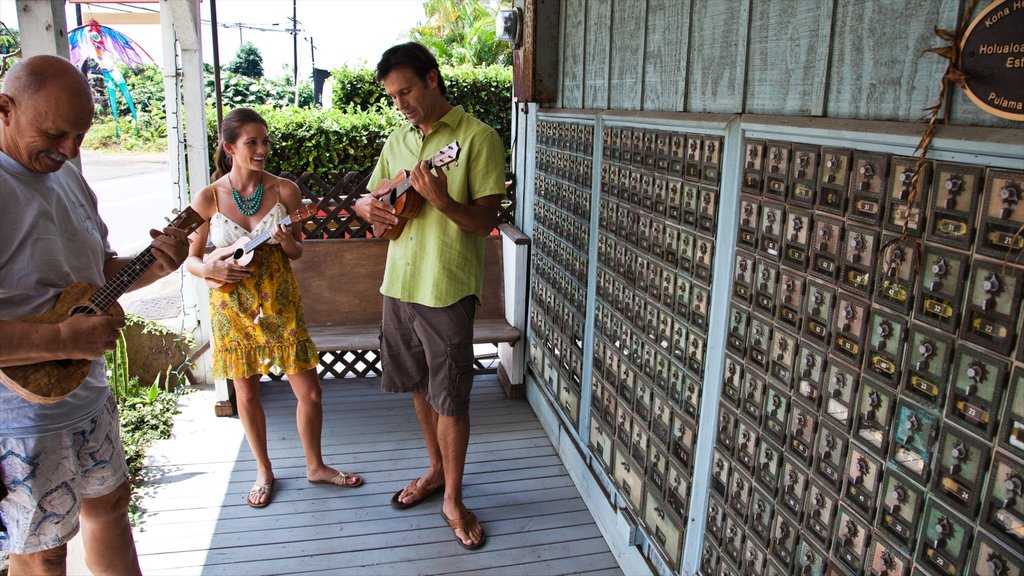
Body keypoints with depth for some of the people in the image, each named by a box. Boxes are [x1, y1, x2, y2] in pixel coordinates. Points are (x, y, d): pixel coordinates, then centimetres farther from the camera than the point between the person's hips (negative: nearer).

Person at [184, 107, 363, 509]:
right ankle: (264, 471, 34)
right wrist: (213, 269, -20)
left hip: (279, 303, 1)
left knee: (309, 391, 4)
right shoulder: (208, 198, -7)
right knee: (247, 393, 13)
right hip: (233, 306, 0)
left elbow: (298, 252, 4)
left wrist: (287, 242, -18)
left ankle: (315, 466, 27)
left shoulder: (284, 190, -5)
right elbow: (192, 259, 1)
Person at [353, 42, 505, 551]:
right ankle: (436, 470, 38)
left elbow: (484, 222, -12)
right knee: (419, 385, 18)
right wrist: (367, 206, -5)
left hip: (448, 289, -6)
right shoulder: (398, 140, 11)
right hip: (400, 281, 7)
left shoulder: (478, 138, -9)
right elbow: (371, 197, 19)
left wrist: (441, 200, -30)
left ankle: (453, 499, 20)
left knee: (450, 398, 3)